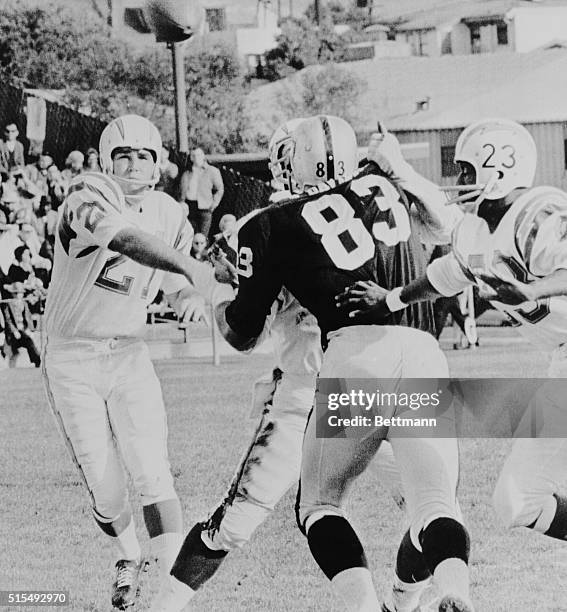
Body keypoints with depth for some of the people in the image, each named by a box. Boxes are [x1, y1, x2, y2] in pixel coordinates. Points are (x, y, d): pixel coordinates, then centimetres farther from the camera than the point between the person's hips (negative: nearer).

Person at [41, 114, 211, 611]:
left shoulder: (171, 218, 0)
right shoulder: (90, 195, -19)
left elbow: (180, 289, 8)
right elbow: (132, 243, -38)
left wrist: (191, 299, -18)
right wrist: (198, 271, -50)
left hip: (129, 356, 3)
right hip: (71, 359, -3)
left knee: (154, 476, -10)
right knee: (104, 486, -1)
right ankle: (128, 558, 29)